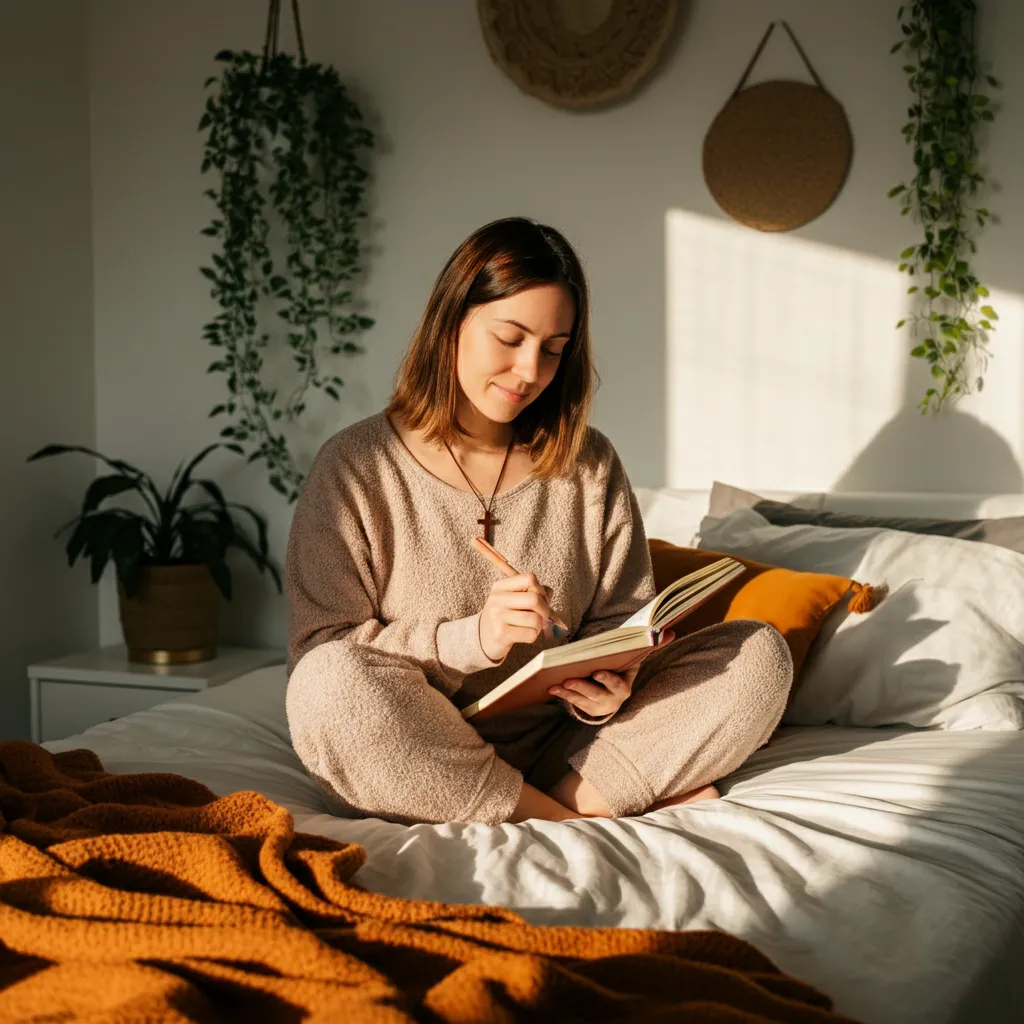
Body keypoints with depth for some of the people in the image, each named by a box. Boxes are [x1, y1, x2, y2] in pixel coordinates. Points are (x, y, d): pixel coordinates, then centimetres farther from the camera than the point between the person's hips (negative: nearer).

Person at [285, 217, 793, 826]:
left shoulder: (588, 465, 9)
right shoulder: (357, 468, -2)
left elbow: (623, 622, 9)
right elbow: (321, 656, -8)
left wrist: (607, 687, -14)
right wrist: (470, 639, -21)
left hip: (560, 745, 3)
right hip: (416, 765, -2)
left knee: (759, 656, -10)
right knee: (329, 685, -35)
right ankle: (584, 817, -21)